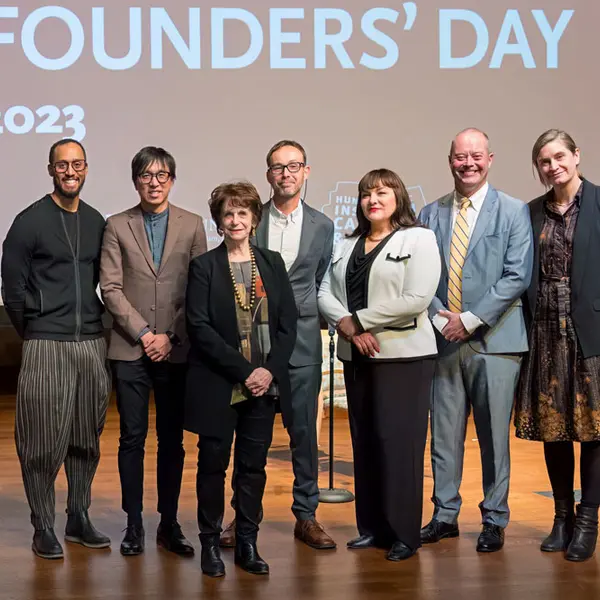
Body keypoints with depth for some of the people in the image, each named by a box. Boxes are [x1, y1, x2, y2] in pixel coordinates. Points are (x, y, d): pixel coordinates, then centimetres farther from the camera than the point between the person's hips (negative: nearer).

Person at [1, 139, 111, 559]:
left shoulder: (96, 222, 10)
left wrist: (99, 324, 9)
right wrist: (34, 334, 2)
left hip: (92, 345, 4)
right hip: (46, 347, -4)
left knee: (86, 438, 9)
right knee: (44, 442, -1)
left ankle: (79, 517, 22)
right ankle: (44, 527, 9)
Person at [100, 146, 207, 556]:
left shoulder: (192, 225, 6)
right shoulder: (117, 226, 5)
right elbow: (111, 288, -1)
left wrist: (170, 337, -6)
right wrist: (143, 333, -9)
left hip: (176, 350, 1)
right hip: (131, 350, -1)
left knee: (172, 439, 6)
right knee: (133, 438, 3)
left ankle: (170, 524, 15)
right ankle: (134, 525, 11)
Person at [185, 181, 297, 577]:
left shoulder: (272, 263, 9)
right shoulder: (204, 266, -1)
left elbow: (288, 322, 6)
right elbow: (200, 327, -9)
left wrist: (270, 370, -8)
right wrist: (243, 370, -15)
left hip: (264, 383, 3)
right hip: (218, 385, -3)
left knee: (254, 465, 7)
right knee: (213, 463, 3)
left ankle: (247, 543, 15)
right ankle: (210, 543, 13)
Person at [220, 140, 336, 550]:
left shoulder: (322, 226, 7)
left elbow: (321, 283, 13)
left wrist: (302, 315, 5)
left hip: (301, 339, 1)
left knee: (304, 429, 4)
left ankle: (306, 515, 14)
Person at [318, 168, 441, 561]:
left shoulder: (418, 239, -3)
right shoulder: (347, 246, 17)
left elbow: (417, 299, -14)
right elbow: (326, 293, 9)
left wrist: (359, 320, -12)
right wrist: (346, 325, -11)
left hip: (403, 355, -6)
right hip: (357, 355, 6)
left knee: (398, 441, -6)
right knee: (364, 441, 8)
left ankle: (404, 533, 2)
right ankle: (372, 526, 16)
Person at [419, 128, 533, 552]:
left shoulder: (514, 212, 1)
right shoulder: (431, 215, 11)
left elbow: (517, 276, -7)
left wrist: (470, 320, -12)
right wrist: (440, 319, -8)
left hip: (494, 339, -3)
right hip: (444, 339, 3)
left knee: (494, 435, 2)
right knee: (444, 434, 8)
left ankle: (494, 521, 14)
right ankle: (445, 515, 19)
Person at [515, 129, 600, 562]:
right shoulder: (533, 212, 11)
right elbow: (527, 275, 12)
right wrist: (526, 327, 3)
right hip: (546, 331, 4)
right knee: (552, 426, 8)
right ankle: (562, 515, 19)